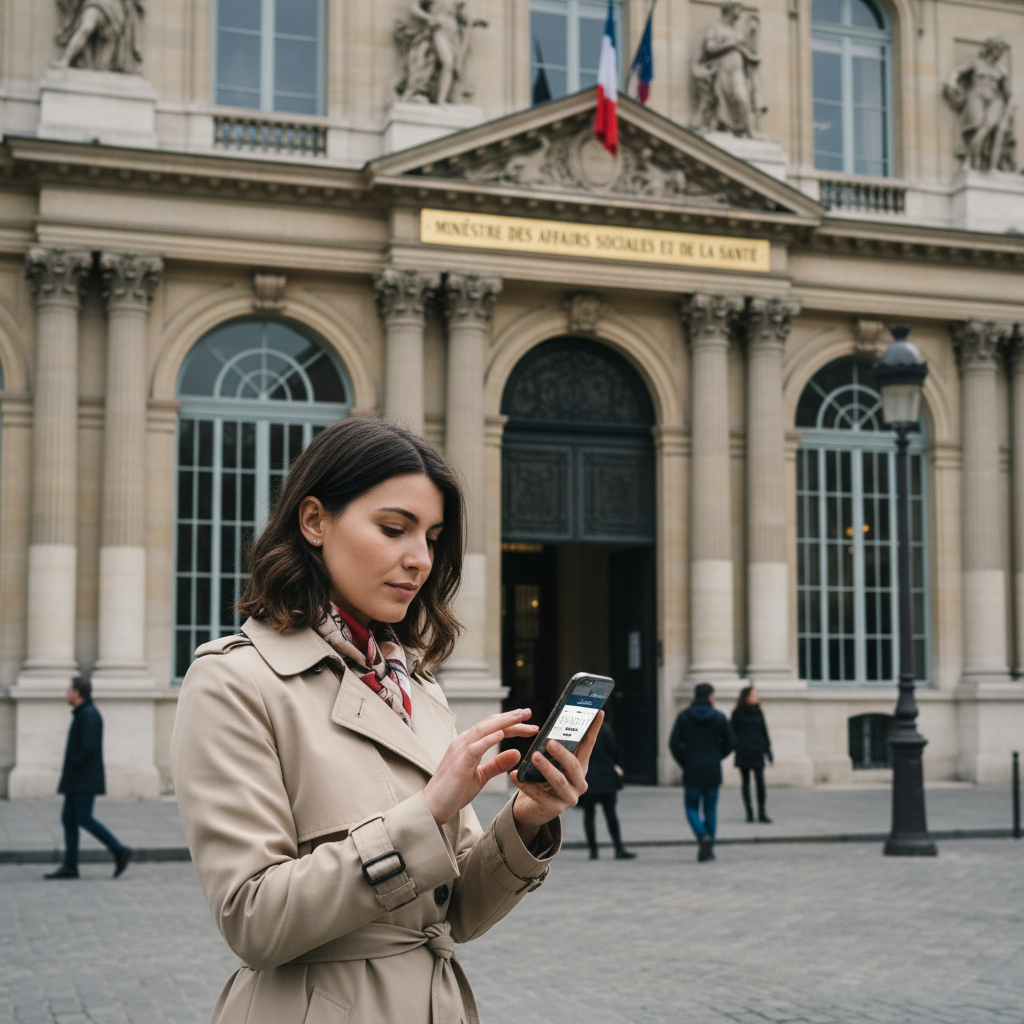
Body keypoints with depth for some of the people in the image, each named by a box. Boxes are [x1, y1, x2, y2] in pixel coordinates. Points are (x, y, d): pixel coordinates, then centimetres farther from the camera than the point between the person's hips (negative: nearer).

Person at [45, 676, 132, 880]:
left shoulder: (89, 715, -16)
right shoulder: (83, 714, 16)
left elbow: (89, 749, -23)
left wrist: (72, 765, -13)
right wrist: (70, 754, 10)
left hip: (85, 779, -10)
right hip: (76, 781, 10)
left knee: (84, 819, -11)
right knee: (68, 819, 6)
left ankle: (119, 851, -6)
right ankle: (69, 866, 6)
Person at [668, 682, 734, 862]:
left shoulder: (683, 716, -2)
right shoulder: (719, 717, -1)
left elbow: (674, 744, -4)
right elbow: (729, 744, 3)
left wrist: (684, 763, 8)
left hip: (691, 772, -1)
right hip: (713, 772, 1)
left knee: (692, 808, 9)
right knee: (710, 809, 11)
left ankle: (703, 836, -18)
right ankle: (708, 850, 12)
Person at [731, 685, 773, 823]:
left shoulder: (758, 712, 12)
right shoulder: (738, 713, 0)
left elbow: (764, 732, 16)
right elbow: (732, 731, -1)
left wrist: (768, 751, 15)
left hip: (757, 752, 3)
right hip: (743, 753, -3)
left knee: (760, 781, -6)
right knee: (746, 782, 4)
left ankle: (762, 813, -1)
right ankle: (749, 813, 9)